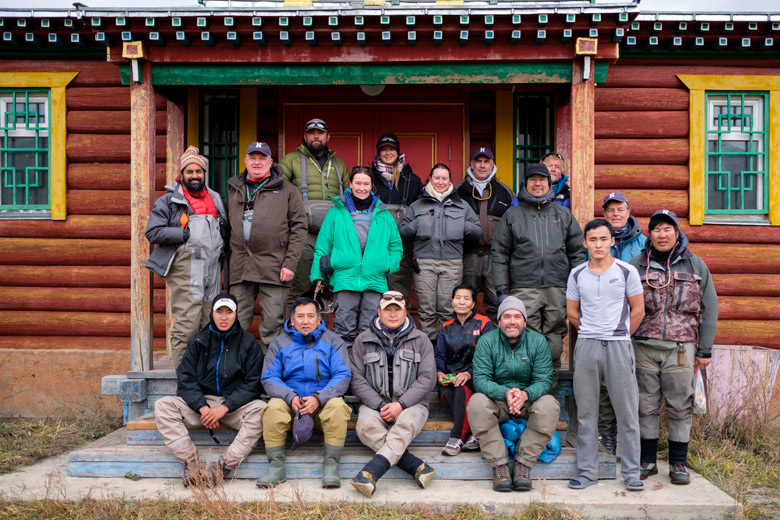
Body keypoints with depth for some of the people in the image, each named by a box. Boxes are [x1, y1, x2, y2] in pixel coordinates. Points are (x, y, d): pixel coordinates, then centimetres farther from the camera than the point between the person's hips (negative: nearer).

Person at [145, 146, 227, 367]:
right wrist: (185, 234, -12)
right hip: (185, 268, -6)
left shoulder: (215, 199, 21)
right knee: (187, 324, -12)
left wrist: (222, 231, 11)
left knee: (208, 323, 8)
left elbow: (225, 229, 34)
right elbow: (153, 232, -5)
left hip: (212, 268, 6)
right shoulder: (169, 200, 4)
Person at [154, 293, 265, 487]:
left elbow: (252, 383, -4)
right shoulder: (198, 341, 9)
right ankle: (191, 463, -30)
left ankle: (223, 467, -36)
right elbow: (185, 378, 1)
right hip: (201, 401, 2)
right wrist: (202, 407, -15)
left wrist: (225, 407, -17)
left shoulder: (248, 343, 3)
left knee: (260, 410, -33)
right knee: (162, 406, -20)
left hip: (236, 404, -2)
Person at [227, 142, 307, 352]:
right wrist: (228, 261, 10)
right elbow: (228, 227, 20)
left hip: (273, 266, -3)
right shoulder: (234, 189, 18)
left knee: (272, 323, 1)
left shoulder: (287, 190, 6)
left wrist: (290, 263, -7)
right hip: (240, 267, 3)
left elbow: (299, 227, 2)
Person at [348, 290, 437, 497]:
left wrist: (401, 404, -13)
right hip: (375, 403, 1)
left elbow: (427, 378, 0)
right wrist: (380, 405, -12)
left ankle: (370, 472, -49)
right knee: (366, 426, -33)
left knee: (407, 423, -36)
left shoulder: (420, 340, 9)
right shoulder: (363, 340, 10)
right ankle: (417, 466, -36)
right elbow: (357, 379, 3)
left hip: (410, 403, -1)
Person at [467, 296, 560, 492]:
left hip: (529, 400, 1)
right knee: (477, 402, -31)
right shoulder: (487, 341, -5)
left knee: (549, 405, -30)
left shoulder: (538, 341, -2)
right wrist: (505, 393, -34)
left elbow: (544, 380, -9)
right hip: (497, 402, 0)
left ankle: (523, 463, -21)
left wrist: (525, 394, -32)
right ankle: (499, 465, -25)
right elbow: (480, 379, -14)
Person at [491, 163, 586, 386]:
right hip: (524, 289, -1)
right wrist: (501, 289, -1)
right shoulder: (512, 215, 11)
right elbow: (499, 254, 7)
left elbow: (577, 252, 15)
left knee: (555, 340, 4)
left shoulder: (563, 214, 16)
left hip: (558, 289, 2)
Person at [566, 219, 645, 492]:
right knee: (586, 411, 5)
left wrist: (619, 335, 7)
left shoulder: (627, 272, 1)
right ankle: (587, 470, 15)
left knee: (627, 410, 1)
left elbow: (638, 310, 5)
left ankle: (632, 472, 13)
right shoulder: (577, 274, 8)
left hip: (619, 346, -2)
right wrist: (592, 331, 11)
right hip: (586, 346, 2)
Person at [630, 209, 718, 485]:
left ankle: (679, 464, 17)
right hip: (644, 347, 0)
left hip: (681, 348, 0)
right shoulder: (637, 265, 7)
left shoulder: (696, 266, 9)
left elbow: (709, 309, 9)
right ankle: (647, 460, 19)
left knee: (680, 406, 4)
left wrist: (704, 349, 5)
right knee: (646, 406, 7)